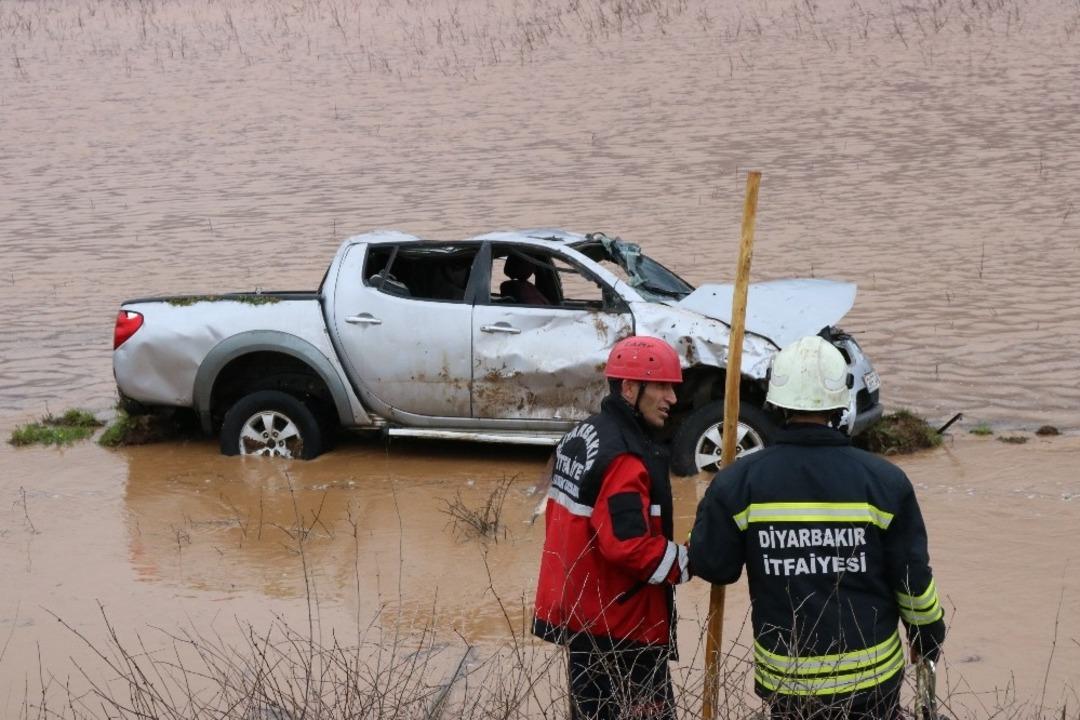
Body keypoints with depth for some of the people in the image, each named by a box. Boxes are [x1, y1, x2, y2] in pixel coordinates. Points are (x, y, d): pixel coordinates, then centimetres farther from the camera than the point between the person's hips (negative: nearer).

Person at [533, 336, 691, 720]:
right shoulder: (624, 457, -20)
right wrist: (686, 564, -14)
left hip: (577, 611, 10)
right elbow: (628, 544, -27)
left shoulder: (580, 436, 11)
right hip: (619, 625, -10)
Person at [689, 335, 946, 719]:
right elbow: (913, 577, -2)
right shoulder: (883, 480, -9)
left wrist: (714, 505, 18)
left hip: (784, 678, 0)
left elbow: (711, 566, 0)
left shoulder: (738, 483, -10)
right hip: (872, 674, 0)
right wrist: (928, 636, 16)